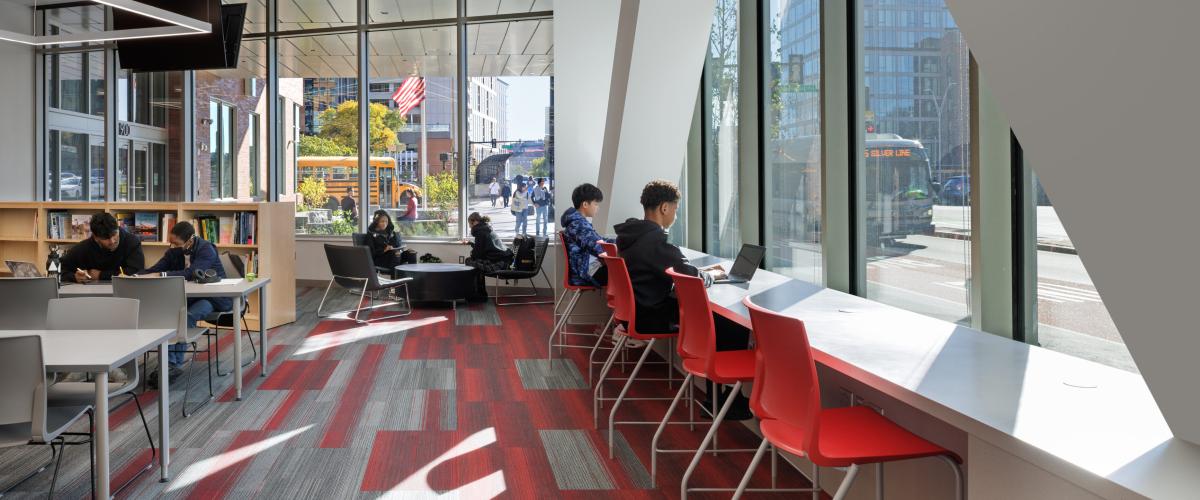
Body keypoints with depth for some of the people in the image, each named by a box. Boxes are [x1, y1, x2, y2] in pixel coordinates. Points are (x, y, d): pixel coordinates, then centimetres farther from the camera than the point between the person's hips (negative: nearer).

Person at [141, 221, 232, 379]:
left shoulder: (206, 250, -18)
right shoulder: (174, 251, 3)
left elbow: (191, 273, -32)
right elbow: (154, 270, 0)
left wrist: (162, 275, -38)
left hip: (213, 297, -7)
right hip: (190, 296, 7)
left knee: (188, 316, -33)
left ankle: (176, 364, -28)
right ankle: (169, 362, -25)